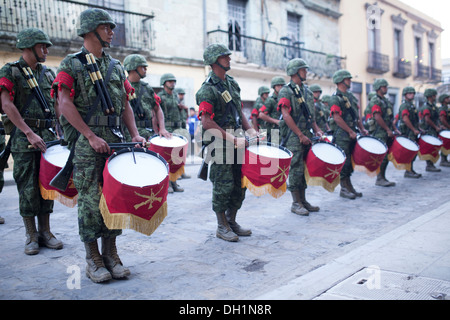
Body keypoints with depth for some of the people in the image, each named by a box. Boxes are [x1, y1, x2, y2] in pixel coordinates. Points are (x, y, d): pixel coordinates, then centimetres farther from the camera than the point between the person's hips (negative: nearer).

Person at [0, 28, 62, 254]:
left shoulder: (48, 74, 15)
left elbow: (57, 105, 15)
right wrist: (29, 133, -19)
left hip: (49, 136, 5)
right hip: (23, 138, -4)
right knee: (28, 188, -1)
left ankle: (45, 232, 16)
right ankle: (31, 236, 10)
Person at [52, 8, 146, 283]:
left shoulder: (116, 67, 17)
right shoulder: (71, 64, 2)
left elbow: (125, 105, 16)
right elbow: (65, 103, -8)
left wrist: (135, 134, 1)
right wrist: (91, 136, -16)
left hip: (115, 141, 5)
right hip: (85, 142, -4)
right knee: (90, 199, -2)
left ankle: (111, 253, 16)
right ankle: (93, 258, 10)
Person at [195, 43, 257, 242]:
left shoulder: (232, 84, 13)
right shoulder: (208, 90, -12)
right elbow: (207, 122, -20)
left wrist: (249, 130, 5)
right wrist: (233, 139, -21)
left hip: (237, 140, 8)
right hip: (220, 143, -8)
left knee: (240, 184, 11)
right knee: (223, 186, -2)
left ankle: (231, 221, 26)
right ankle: (222, 227, 13)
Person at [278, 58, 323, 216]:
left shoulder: (307, 91, 17)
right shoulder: (286, 91, -6)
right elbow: (286, 116, -14)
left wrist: (317, 130, 7)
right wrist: (300, 135, -16)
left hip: (306, 135, 7)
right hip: (293, 136, -7)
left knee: (305, 168, 10)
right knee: (296, 169, -5)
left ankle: (303, 200, 19)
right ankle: (296, 203, 5)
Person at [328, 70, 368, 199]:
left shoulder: (351, 96, 17)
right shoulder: (335, 98, -10)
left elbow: (357, 115, 20)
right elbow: (337, 118, -17)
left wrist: (362, 129, 10)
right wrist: (350, 131, -15)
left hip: (351, 134, 8)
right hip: (341, 135, -8)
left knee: (350, 161, 11)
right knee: (344, 161, -6)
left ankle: (349, 187, 18)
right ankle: (344, 189, 2)